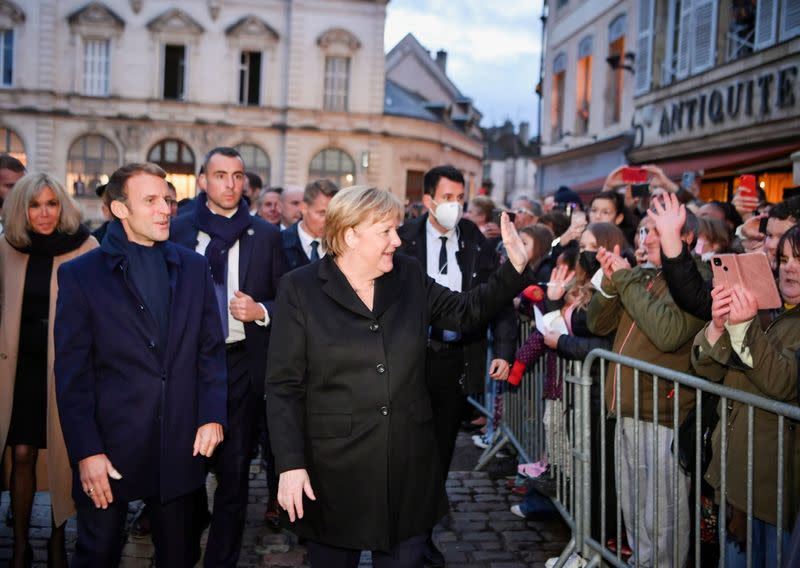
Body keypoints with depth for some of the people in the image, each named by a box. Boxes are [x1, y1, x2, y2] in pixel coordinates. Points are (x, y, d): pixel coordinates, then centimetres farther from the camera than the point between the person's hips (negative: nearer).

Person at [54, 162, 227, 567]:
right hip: (110, 447, -2)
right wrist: (86, 452, -10)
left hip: (180, 447, 3)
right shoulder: (80, 274, -3)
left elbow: (211, 349, 8)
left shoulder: (192, 267, 6)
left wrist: (212, 415, -2)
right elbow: (72, 373, -6)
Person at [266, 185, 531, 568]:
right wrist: (290, 464, -14)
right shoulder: (300, 288, -7)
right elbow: (283, 386, -8)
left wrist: (514, 269, 0)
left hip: (408, 464, 3)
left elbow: (466, 311, 13)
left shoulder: (410, 276, 4)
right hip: (334, 468, -3)